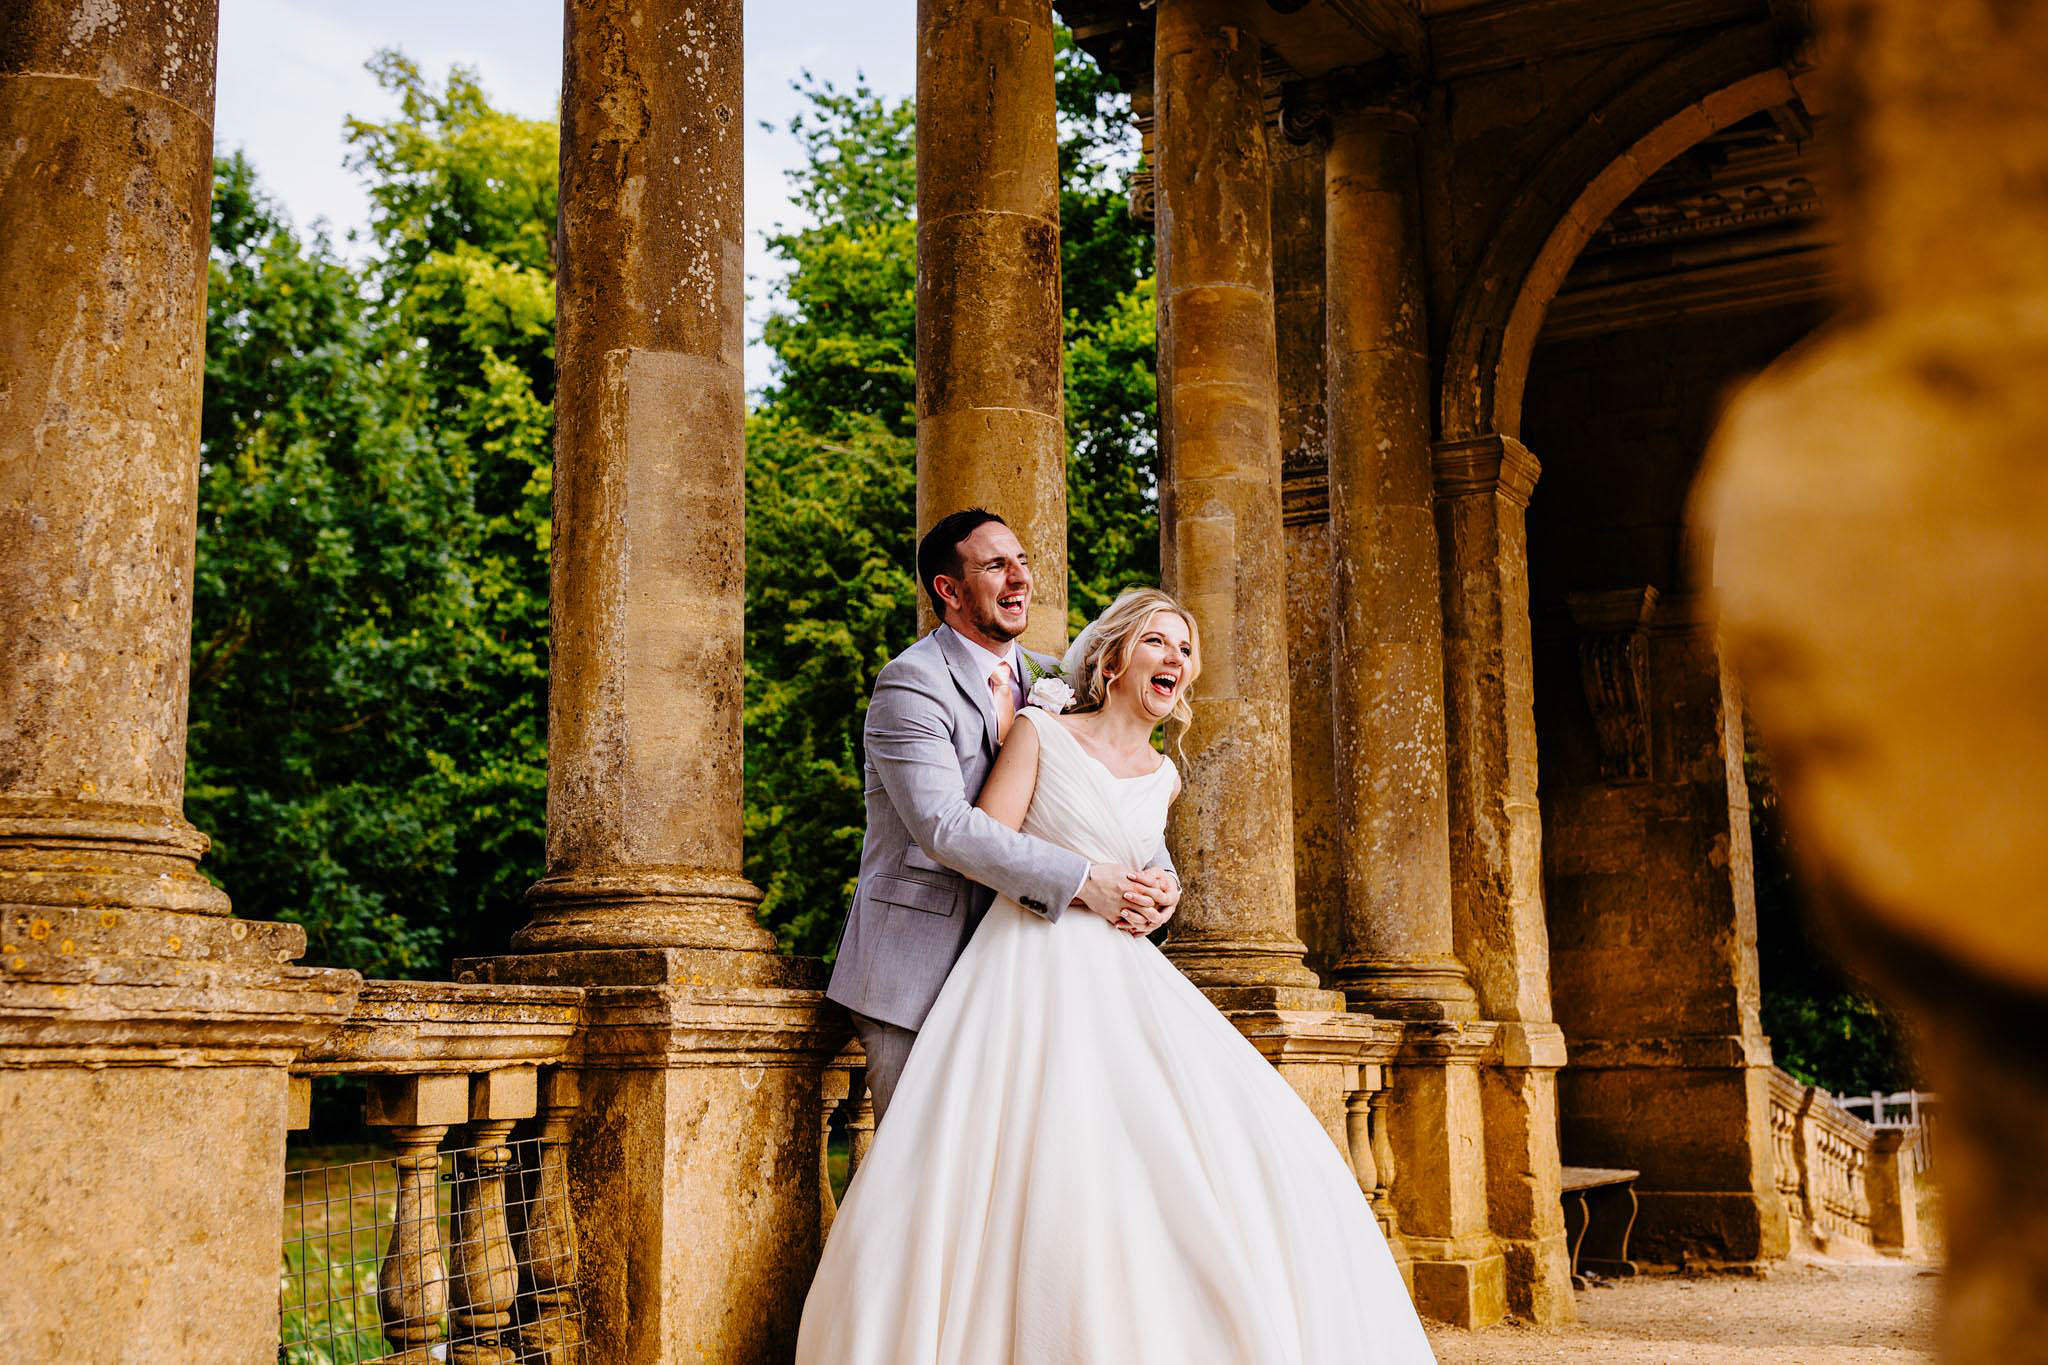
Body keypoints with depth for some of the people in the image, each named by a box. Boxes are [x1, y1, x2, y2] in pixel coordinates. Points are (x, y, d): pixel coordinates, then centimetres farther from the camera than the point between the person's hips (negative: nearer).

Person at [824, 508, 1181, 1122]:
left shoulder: (1046, 680, 12)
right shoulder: (910, 682, -11)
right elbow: (943, 825, -23)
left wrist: (1160, 876, -10)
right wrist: (1081, 881, -26)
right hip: (916, 971, -6)